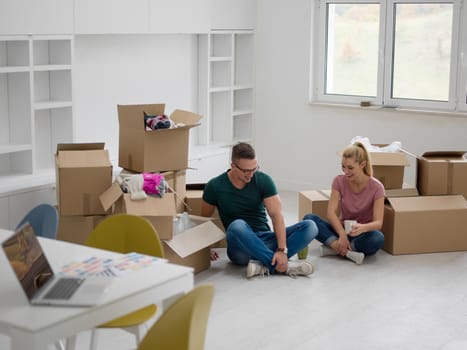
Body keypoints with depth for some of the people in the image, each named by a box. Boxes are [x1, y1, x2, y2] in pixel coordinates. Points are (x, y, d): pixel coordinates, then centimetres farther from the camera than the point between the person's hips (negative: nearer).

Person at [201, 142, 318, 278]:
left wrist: (282, 250, -26)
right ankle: (284, 266, -33)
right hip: (240, 248, -2)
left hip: (264, 240, 2)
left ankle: (265, 265, -34)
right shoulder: (215, 186, -5)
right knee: (237, 225, -37)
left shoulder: (264, 180, -5)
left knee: (310, 226, -18)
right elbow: (205, 219, 7)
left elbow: (276, 215, -13)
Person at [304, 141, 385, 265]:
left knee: (377, 238, -38)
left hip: (362, 234, -2)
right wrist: (342, 234, -33)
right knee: (309, 218, -24)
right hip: (341, 230, 3)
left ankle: (334, 247, -25)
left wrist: (363, 228, -44)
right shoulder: (339, 181, -6)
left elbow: (378, 222, -20)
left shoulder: (376, 187, -13)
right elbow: (331, 212, -15)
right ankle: (348, 252, -34)